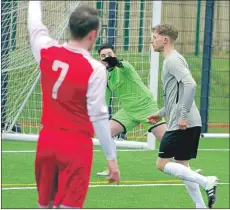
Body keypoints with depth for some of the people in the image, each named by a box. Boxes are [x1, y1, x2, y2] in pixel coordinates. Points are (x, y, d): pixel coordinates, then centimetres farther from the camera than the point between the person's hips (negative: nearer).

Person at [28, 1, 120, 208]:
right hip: (76, 145, -5)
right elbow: (98, 116, -15)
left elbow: (35, 26, 21)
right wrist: (112, 157, -9)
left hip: (47, 140, 5)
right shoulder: (95, 69, -16)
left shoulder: (47, 51, -2)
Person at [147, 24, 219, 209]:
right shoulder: (171, 60, 20)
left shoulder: (173, 60, -11)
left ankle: (206, 182, -16)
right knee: (182, 166, 13)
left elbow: (190, 85, -26)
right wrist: (161, 114, 28)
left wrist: (183, 116, -26)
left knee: (162, 164, -7)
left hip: (182, 125, -10)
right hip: (190, 124, 10)